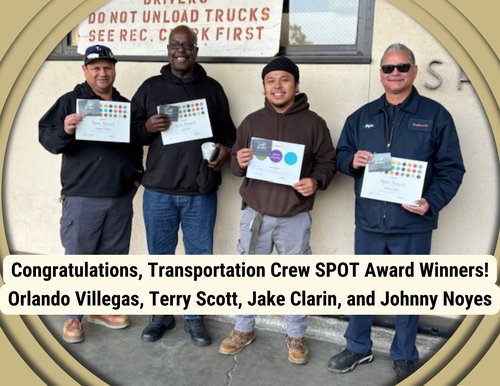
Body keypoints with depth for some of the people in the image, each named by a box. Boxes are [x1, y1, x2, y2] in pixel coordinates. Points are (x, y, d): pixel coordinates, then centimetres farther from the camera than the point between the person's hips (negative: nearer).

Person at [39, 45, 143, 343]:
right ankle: (72, 316, 15)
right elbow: (47, 138, -6)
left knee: (114, 256, 12)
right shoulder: (70, 101, 0)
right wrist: (65, 130, -27)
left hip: (121, 197, 4)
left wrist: (137, 176, 7)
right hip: (82, 197, -4)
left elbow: (137, 146, 20)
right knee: (77, 258, 1)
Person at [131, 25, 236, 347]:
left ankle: (194, 317, 26)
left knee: (200, 257, 8)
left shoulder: (212, 88, 7)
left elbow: (228, 130, 10)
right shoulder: (151, 87, 8)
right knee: (160, 256, 11)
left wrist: (226, 150, -11)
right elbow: (130, 130, 8)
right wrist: (147, 127, -13)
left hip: (201, 192, 0)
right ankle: (162, 314, 30)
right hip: (158, 190, 1)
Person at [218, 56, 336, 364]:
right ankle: (244, 330, 34)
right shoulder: (252, 121, 6)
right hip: (256, 214, 2)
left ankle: (296, 336, 32)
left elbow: (328, 162, 3)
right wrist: (240, 162, -14)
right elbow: (236, 165, 9)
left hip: (295, 218, -2)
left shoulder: (313, 123, -1)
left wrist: (316, 181, -17)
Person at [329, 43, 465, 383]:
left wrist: (432, 202, -18)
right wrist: (352, 160, -10)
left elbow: (452, 168, -3)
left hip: (413, 224, -3)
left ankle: (405, 357, 33)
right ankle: (358, 348, 36)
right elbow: (341, 155, 13)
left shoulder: (435, 115, -2)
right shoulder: (362, 116, 9)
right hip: (369, 221, 3)